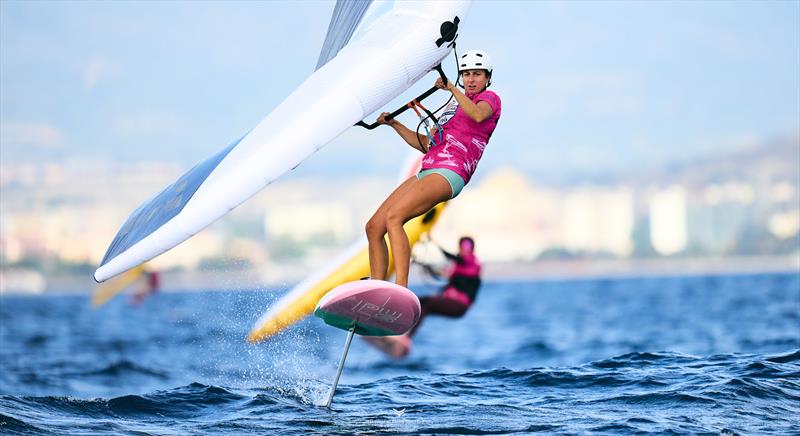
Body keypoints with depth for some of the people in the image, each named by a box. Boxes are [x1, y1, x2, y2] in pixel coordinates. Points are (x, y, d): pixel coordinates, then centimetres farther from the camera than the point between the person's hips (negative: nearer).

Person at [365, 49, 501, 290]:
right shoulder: (455, 108, 31)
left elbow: (478, 115, -18)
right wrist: (394, 124, 24)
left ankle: (401, 294, -35)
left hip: (449, 173, -9)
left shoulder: (490, 98, 7)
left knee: (393, 217, -28)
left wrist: (452, 89, -17)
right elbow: (425, 144, 31)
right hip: (427, 172, 9)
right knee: (373, 227, -1)